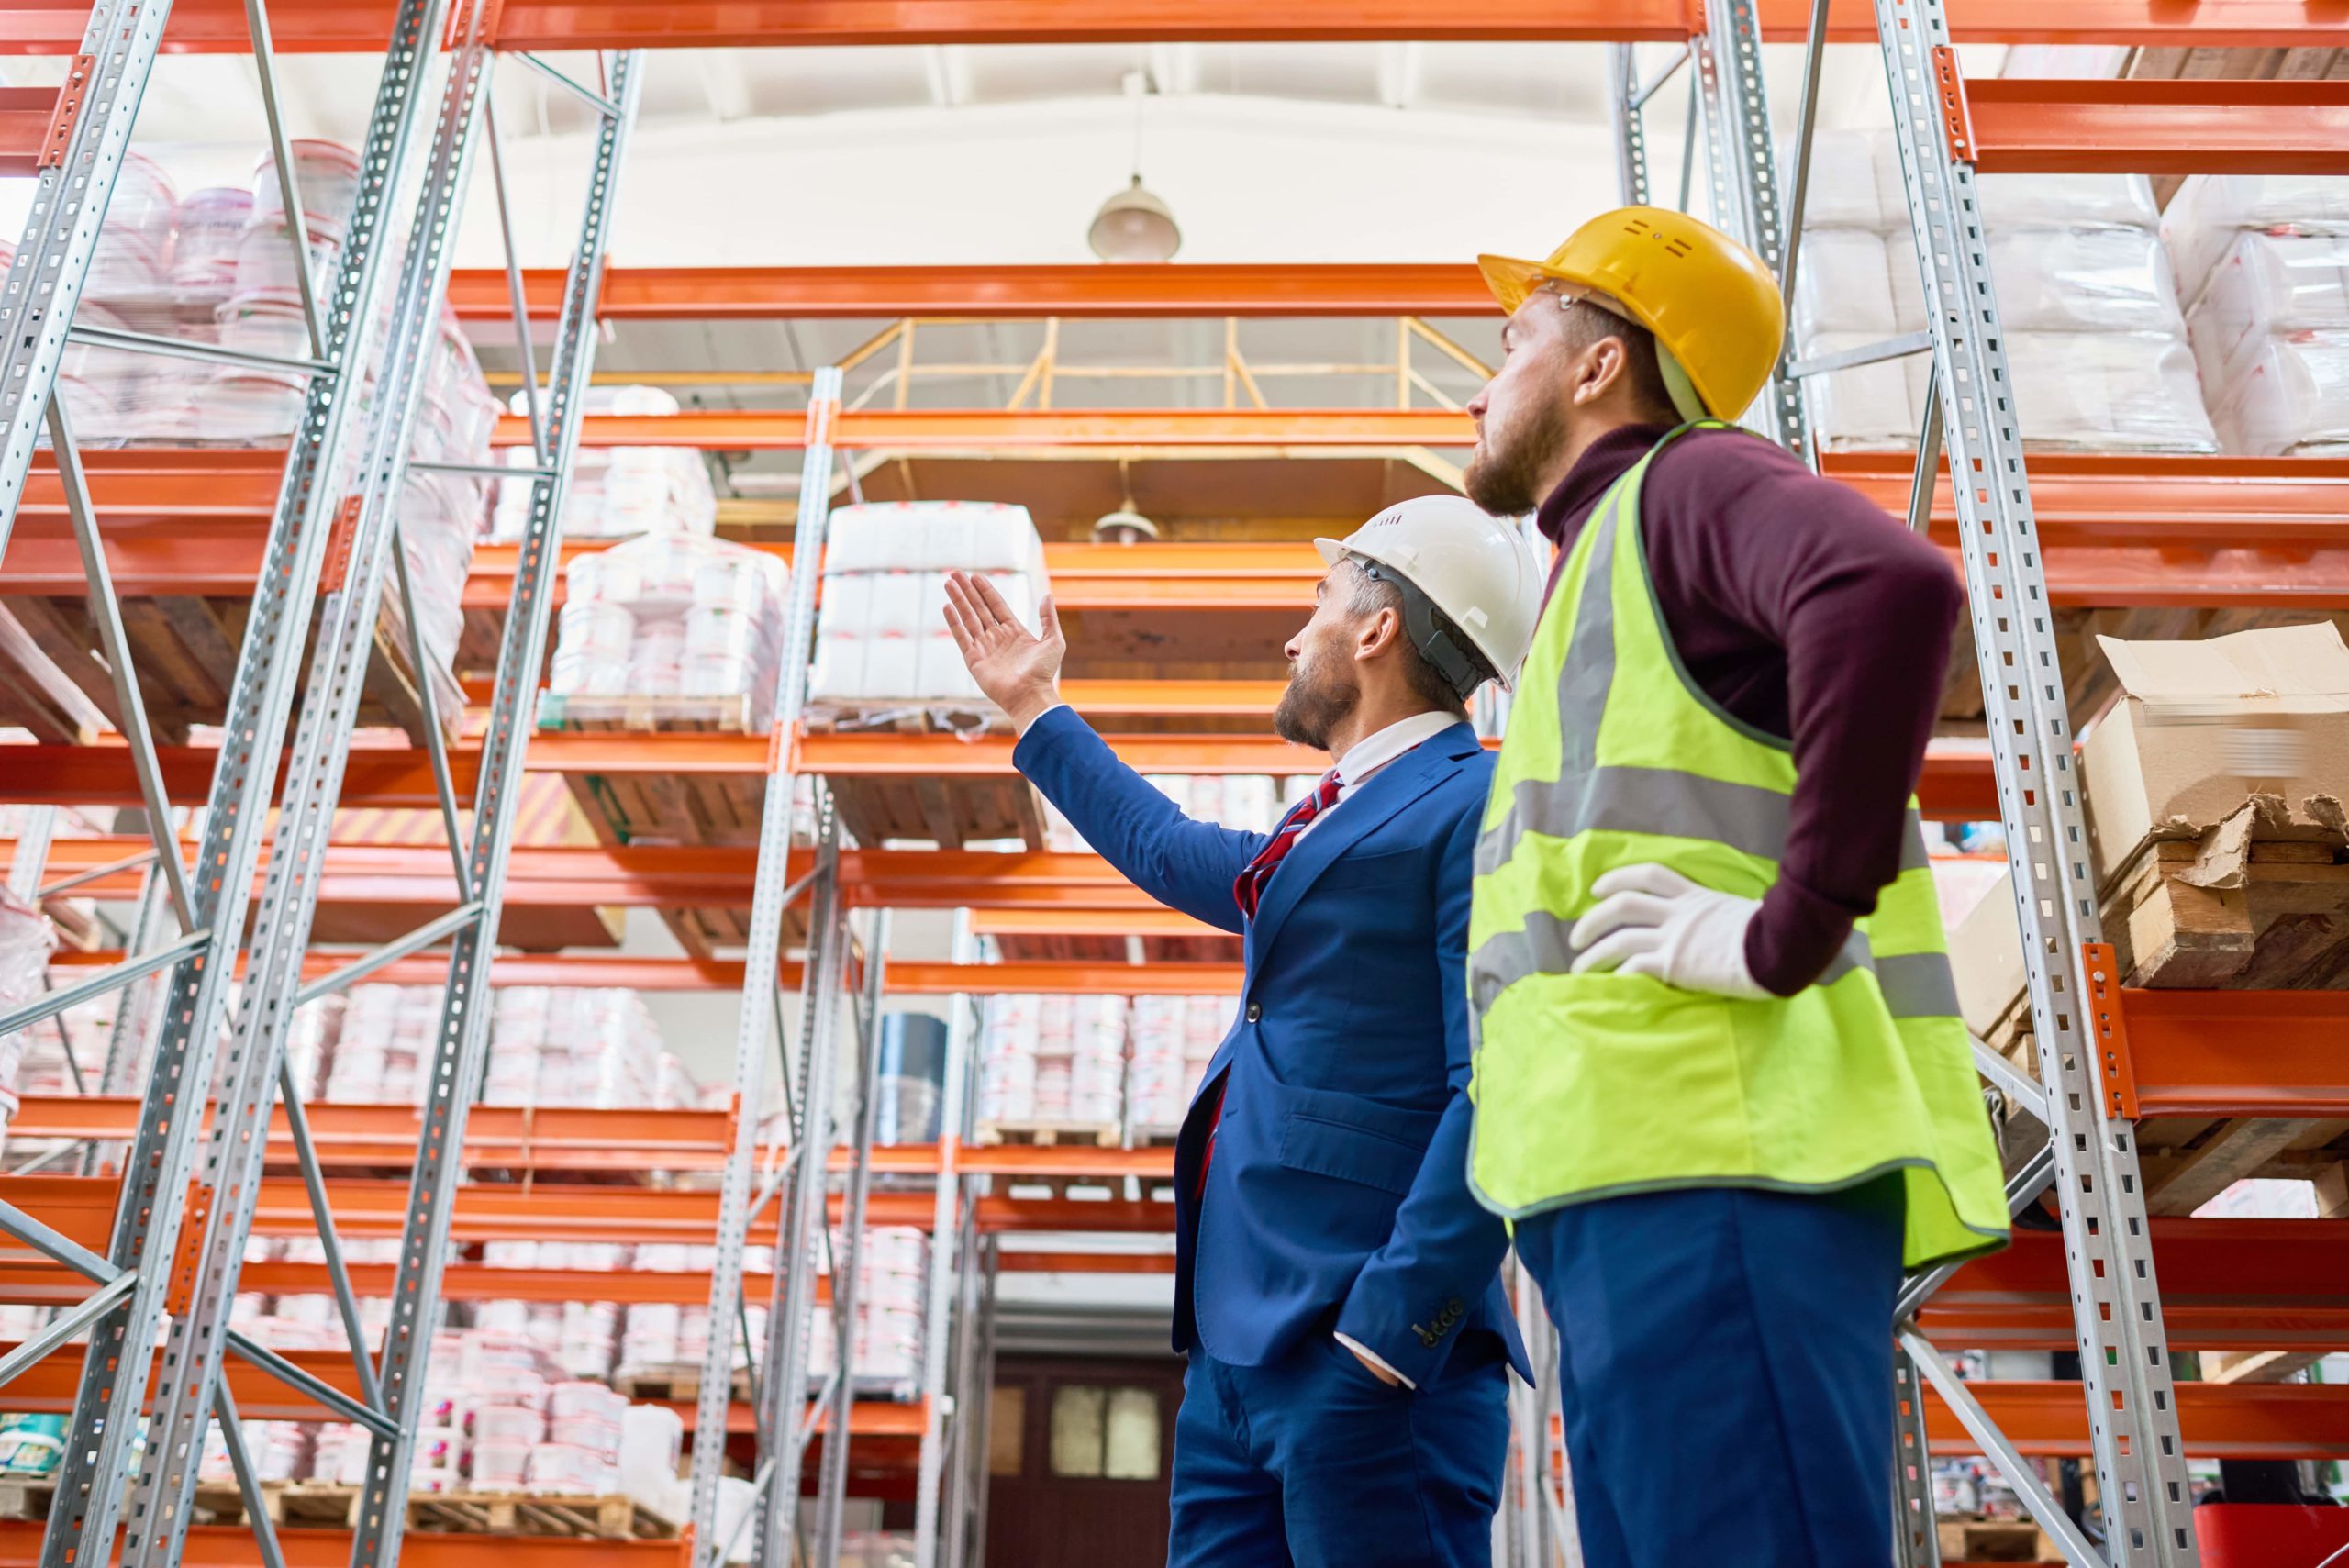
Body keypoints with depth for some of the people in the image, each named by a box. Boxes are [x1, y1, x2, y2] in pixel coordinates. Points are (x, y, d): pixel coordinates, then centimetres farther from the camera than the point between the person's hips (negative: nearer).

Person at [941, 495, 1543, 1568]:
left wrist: (1388, 1333, -22)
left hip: (1361, 1346, -9)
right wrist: (1036, 713, 46)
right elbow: (1168, 850, 39)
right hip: (1237, 1345, 9)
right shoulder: (1335, 817, 21)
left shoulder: (1481, 808, -9)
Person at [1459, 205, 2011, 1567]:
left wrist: (1791, 932, -21)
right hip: (1643, 1167, 10)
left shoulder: (1686, 477, 2)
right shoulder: (1609, 555, 31)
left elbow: (1893, 586, -20)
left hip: (1714, 1158, -10)